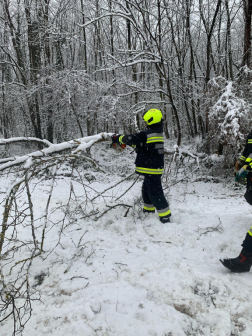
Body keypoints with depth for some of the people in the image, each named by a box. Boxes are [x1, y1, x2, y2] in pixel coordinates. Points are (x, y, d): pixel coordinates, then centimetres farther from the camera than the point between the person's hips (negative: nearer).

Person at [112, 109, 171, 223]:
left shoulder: (147, 134, -18)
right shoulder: (158, 133, 13)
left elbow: (131, 139, -15)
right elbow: (139, 142, 21)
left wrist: (117, 138, 1)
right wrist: (127, 141, 20)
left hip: (151, 169, -10)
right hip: (156, 167, 10)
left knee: (155, 192, -5)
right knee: (146, 189, 23)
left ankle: (165, 216, 0)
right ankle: (148, 210, 37)